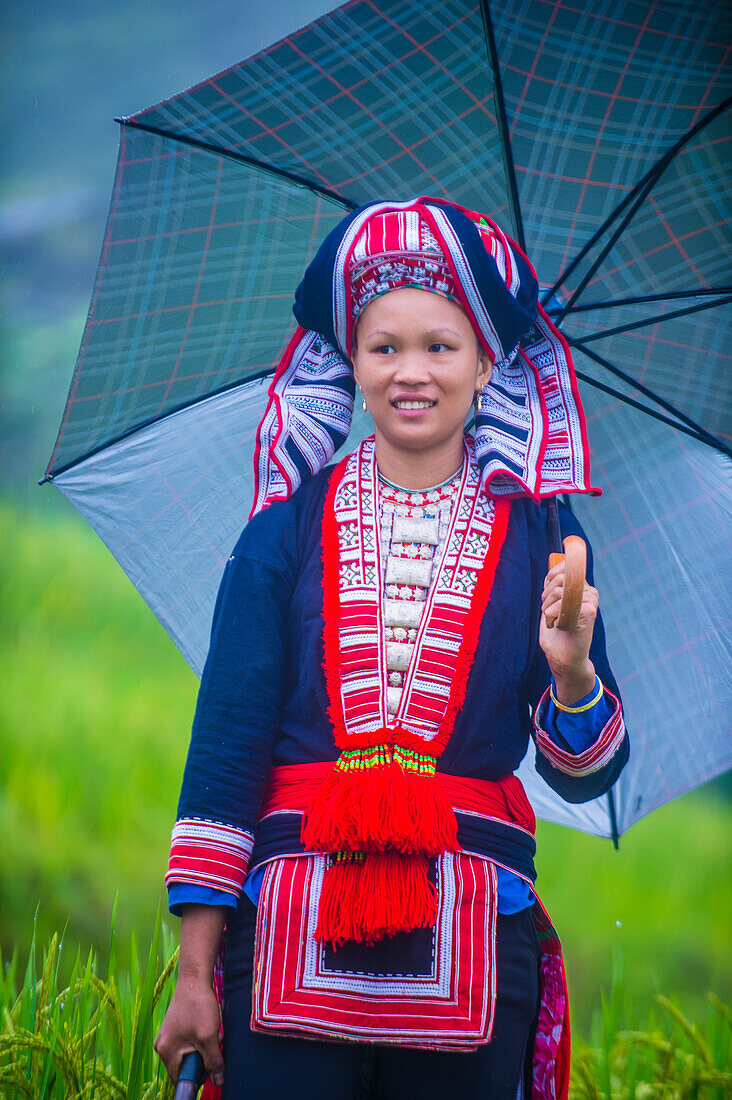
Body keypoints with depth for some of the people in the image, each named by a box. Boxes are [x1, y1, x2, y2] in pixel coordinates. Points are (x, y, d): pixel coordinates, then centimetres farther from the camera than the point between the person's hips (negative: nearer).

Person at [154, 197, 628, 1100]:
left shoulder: (537, 539, 6)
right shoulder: (287, 529, 5)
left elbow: (584, 780, 3)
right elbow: (226, 740, 2)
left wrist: (572, 672, -19)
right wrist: (195, 976, -4)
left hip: (471, 953, 1)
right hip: (289, 943, 0)